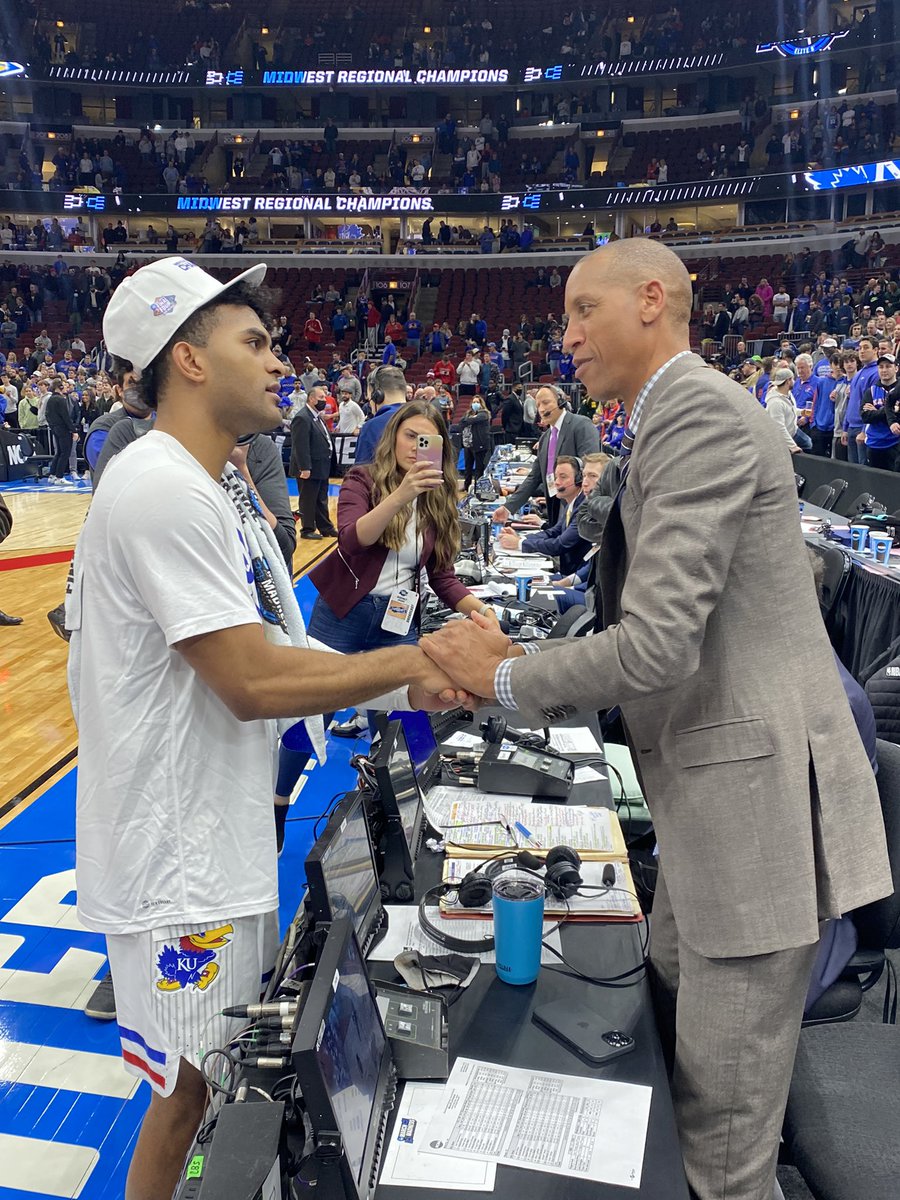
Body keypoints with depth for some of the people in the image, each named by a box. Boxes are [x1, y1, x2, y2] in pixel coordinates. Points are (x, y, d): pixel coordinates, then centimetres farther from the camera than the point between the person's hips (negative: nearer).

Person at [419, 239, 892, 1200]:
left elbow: (659, 642, -25)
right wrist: (515, 658, 8)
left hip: (755, 790, -10)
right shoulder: (665, 424, 15)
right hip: (707, 792, 10)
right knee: (669, 1014, 26)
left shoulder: (700, 412, -17)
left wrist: (504, 678, -11)